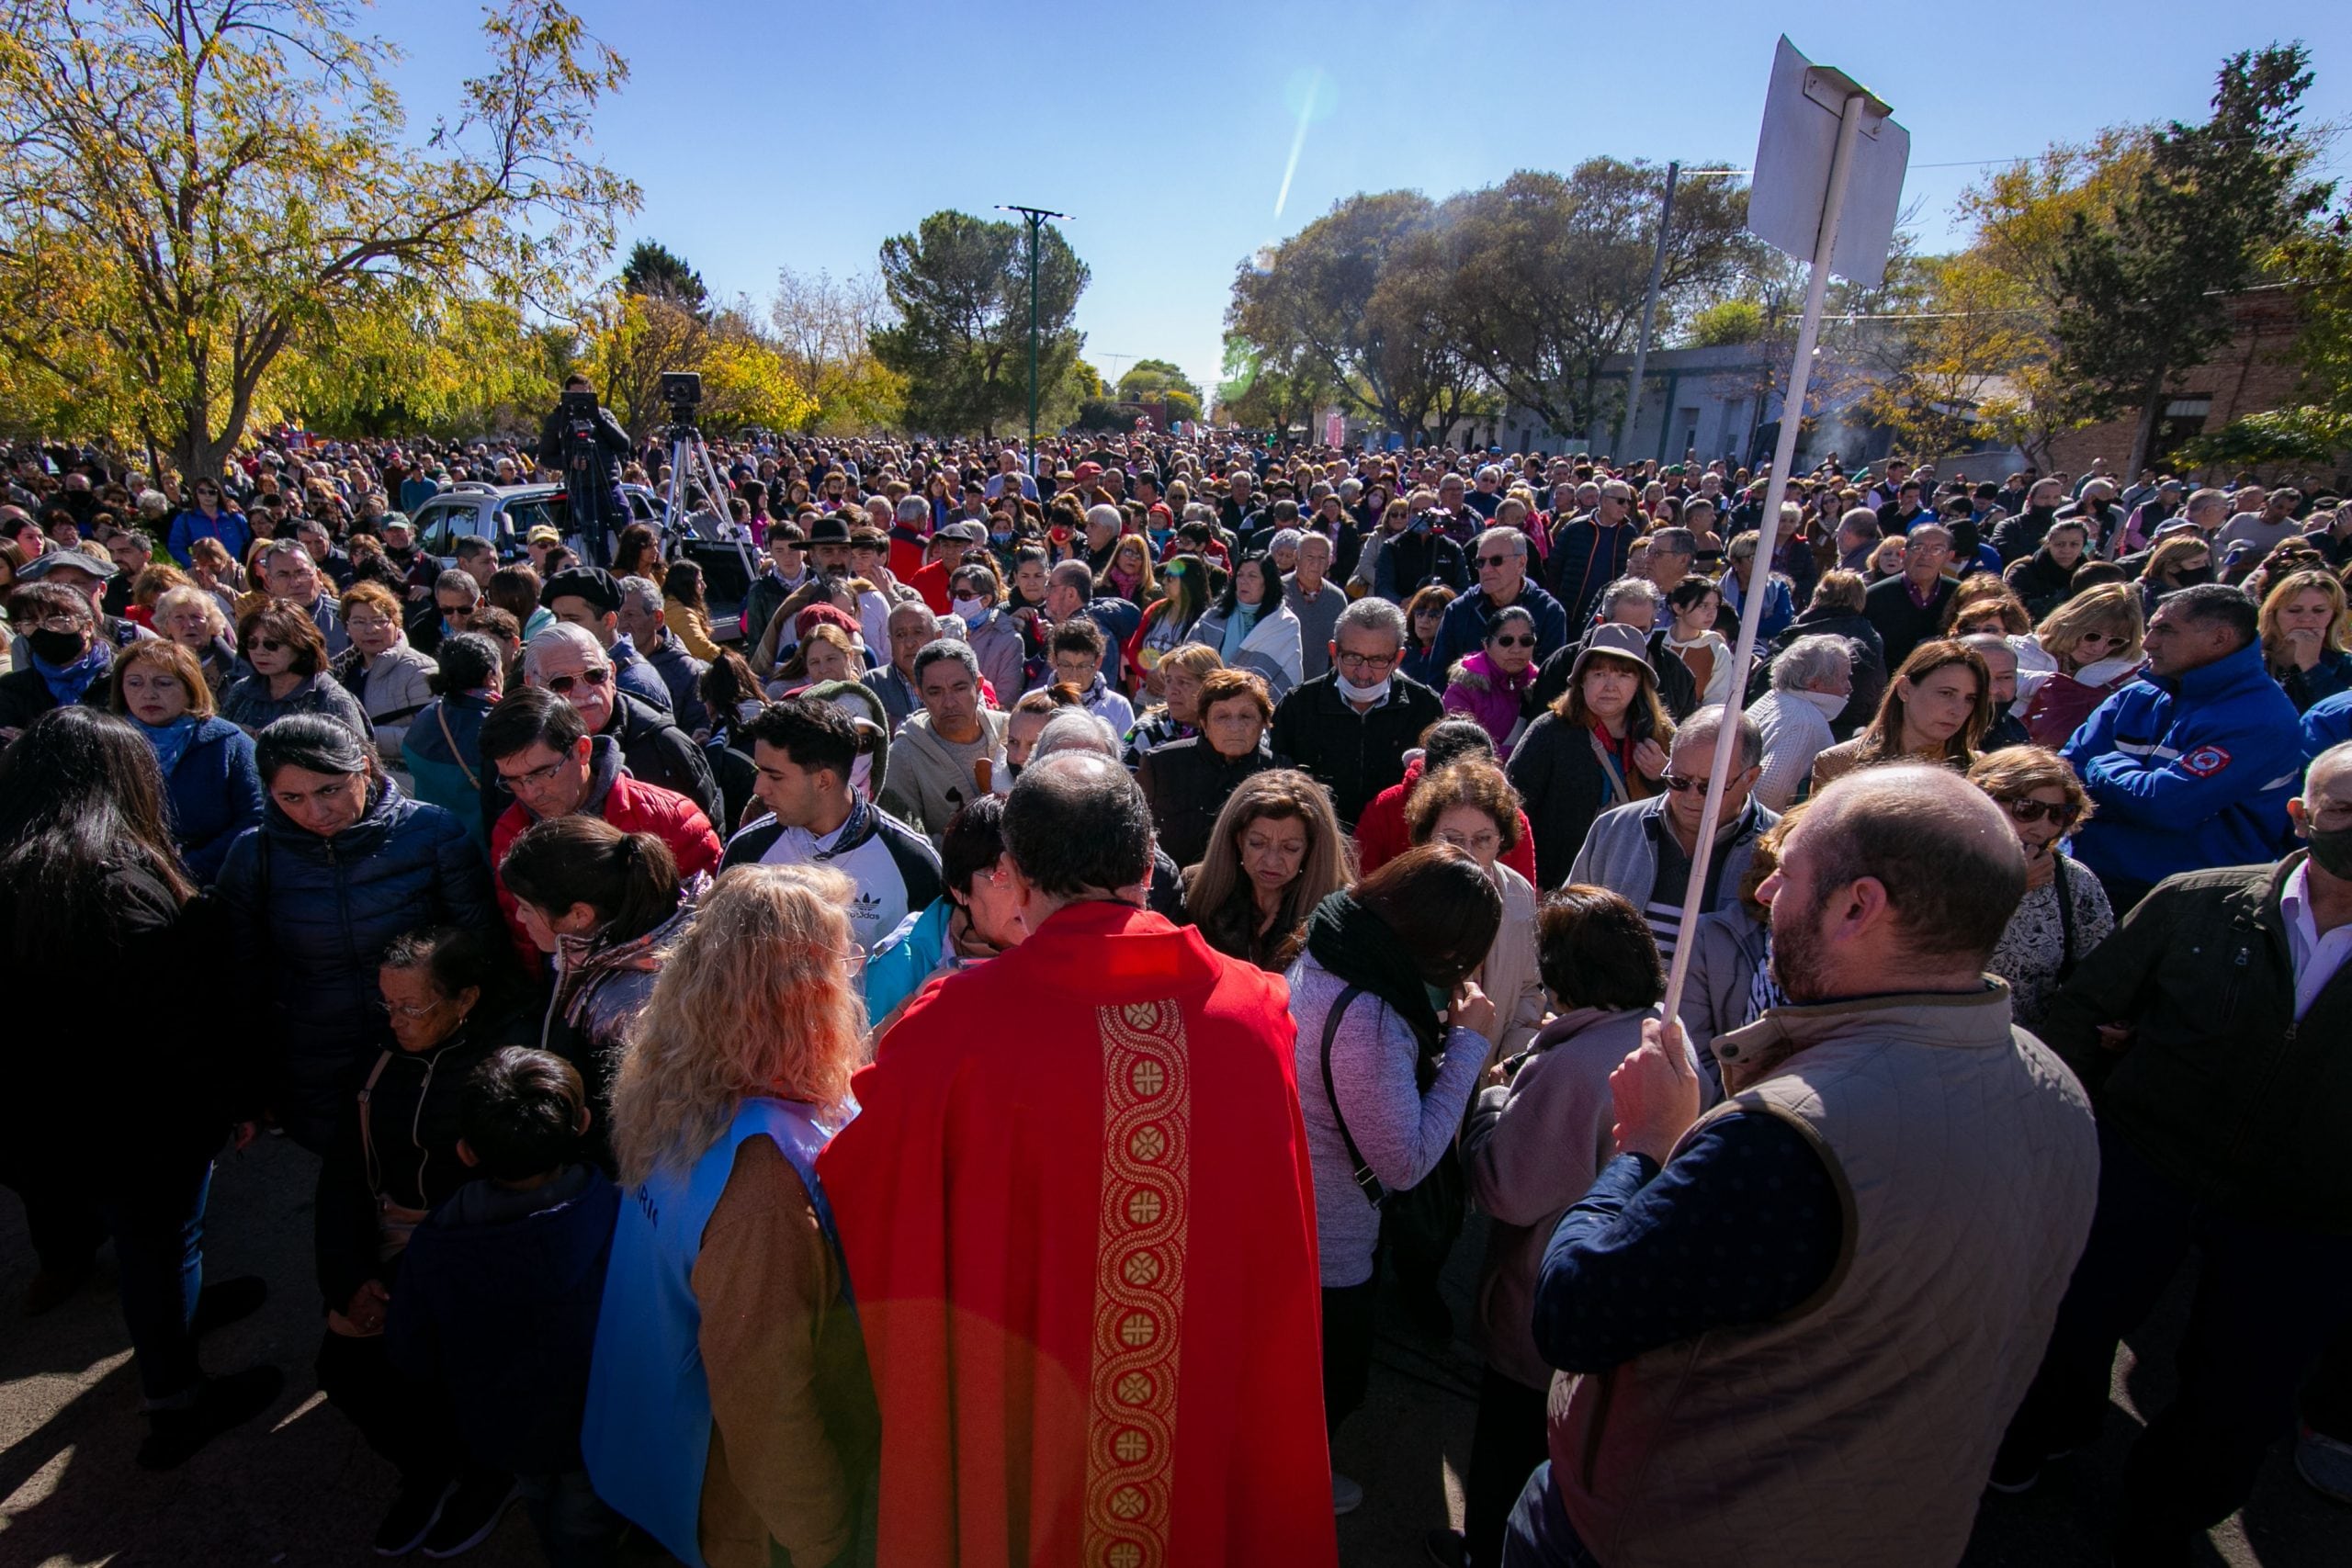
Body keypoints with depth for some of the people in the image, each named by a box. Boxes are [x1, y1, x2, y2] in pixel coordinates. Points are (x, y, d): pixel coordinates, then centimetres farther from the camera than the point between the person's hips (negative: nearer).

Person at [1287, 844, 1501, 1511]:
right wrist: (1467, 1042, -23)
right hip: (1326, 1247, -9)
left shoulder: (1321, 958, -7)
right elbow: (1406, 1162, -28)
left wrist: (1442, 1031, -7)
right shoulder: (1368, 1016, -36)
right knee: (1335, 1381, 21)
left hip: (1285, 1218, 9)